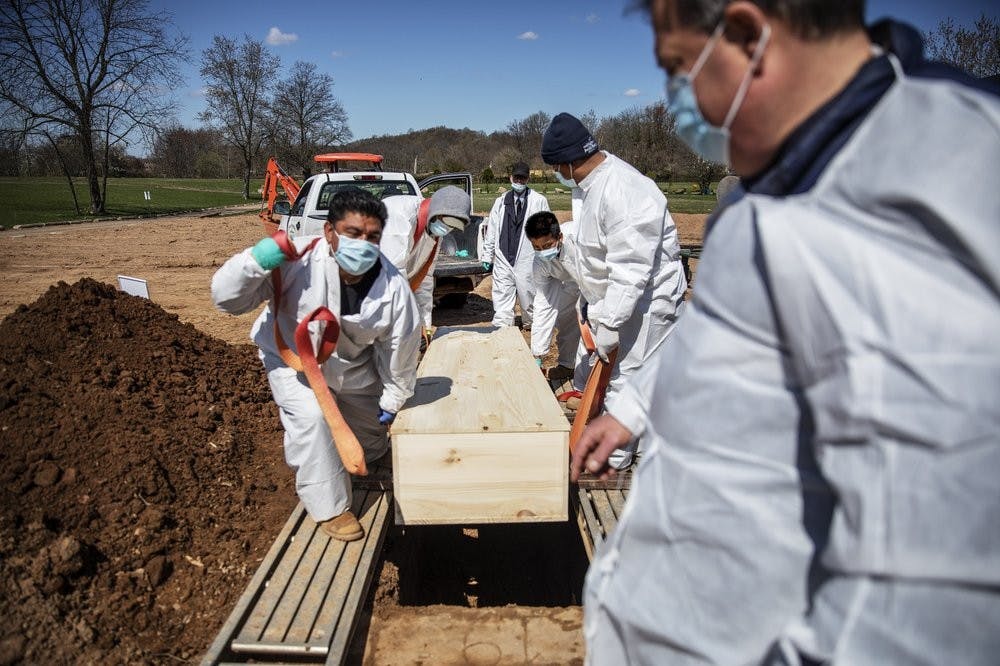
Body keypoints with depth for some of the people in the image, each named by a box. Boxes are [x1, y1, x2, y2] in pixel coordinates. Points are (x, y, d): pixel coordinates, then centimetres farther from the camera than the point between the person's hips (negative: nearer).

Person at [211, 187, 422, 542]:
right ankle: (330, 507, -6)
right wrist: (256, 260, -47)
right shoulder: (298, 261, -36)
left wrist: (393, 399, -3)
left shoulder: (394, 288, -28)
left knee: (372, 447, 18)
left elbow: (401, 347, -13)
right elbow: (226, 298, -29)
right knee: (311, 419, -29)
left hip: (354, 366, 3)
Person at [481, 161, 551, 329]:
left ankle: (530, 325, 31)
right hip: (503, 259, 2)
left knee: (528, 296, 10)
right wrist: (487, 256, 10)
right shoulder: (501, 201, 11)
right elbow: (491, 230, 13)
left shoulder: (539, 201, 0)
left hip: (527, 260, -2)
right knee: (502, 298, 1)